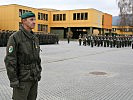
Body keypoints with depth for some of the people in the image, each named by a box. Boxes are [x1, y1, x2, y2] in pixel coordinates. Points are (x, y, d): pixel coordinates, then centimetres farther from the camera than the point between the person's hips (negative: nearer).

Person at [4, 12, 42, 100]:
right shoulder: (14, 37, -16)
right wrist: (13, 80, -21)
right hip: (21, 78, -7)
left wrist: (39, 72, 13)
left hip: (33, 77, 7)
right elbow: (10, 60, -19)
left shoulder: (34, 38, 7)